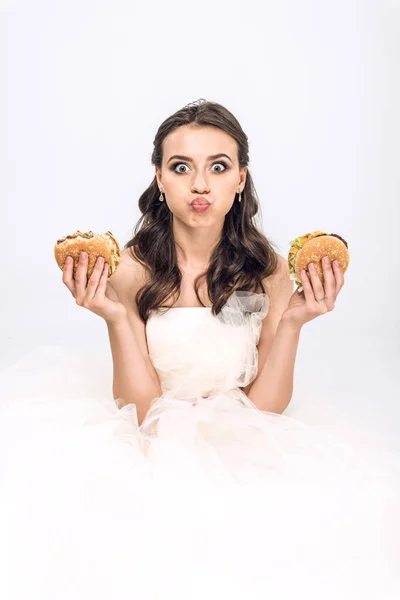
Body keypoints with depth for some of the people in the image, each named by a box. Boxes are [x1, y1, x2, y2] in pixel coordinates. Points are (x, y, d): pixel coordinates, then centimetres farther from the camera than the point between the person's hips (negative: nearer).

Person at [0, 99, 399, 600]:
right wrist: (116, 317, -24)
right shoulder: (132, 267, -10)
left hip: (240, 445, 1)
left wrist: (294, 321, -20)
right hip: (154, 443, -1)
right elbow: (140, 407, -11)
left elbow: (266, 405, -6)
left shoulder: (268, 269, -7)